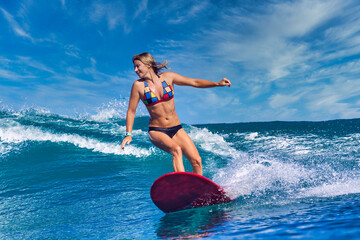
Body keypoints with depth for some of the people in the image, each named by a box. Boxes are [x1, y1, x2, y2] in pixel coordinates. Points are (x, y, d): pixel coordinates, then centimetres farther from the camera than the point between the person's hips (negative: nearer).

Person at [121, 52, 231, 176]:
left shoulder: (168, 77, 0)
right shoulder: (138, 85, -5)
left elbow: (195, 82, 1)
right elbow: (131, 111, -1)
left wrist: (217, 84, -10)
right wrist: (128, 134, -9)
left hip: (176, 129, 3)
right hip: (156, 131, -3)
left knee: (197, 160, -9)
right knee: (176, 149, -32)